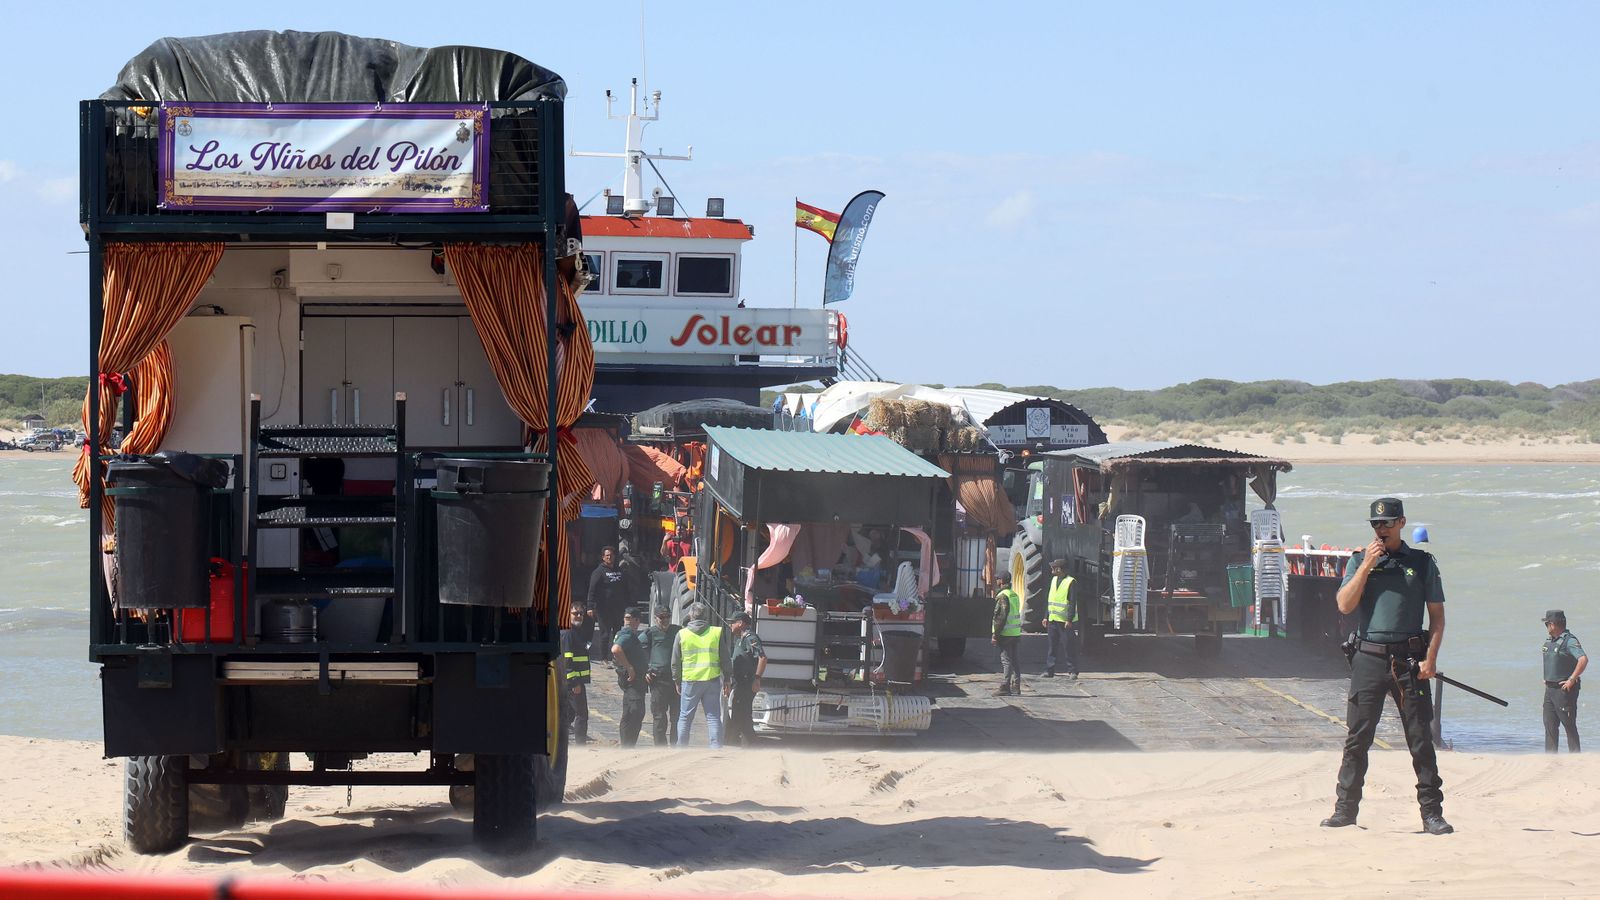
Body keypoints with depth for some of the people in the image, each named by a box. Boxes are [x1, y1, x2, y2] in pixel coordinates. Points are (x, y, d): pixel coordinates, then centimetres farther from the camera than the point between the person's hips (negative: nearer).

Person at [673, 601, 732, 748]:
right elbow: (725, 660, 3)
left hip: (689, 681, 0)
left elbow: (675, 662, 6)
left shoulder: (681, 634, 0)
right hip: (712, 680, 0)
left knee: (685, 717, 10)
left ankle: (681, 747, 12)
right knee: (713, 717, 4)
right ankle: (716, 747, -2)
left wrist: (677, 681, 18)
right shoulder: (717, 633, 0)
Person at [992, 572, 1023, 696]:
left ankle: (1005, 688, -9)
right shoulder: (1015, 595, 14)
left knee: (1006, 660, -8)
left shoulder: (1002, 596, -13)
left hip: (1006, 633, -8)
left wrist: (995, 635, -14)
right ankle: (1016, 687, 14)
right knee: (1014, 660, 11)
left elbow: (1000, 617, -17)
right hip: (1016, 633, 8)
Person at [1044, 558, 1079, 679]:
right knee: (1052, 647, 8)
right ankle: (1049, 670, 10)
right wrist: (1046, 617, 15)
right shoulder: (1054, 580, 13)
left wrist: (1069, 620, -19)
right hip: (1053, 620, 7)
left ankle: (1072, 670, 5)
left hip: (1065, 621, -7)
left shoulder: (1070, 582, -10)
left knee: (1068, 647, -2)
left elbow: (1072, 603, -13)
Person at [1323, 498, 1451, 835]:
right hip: (1369, 658, 1)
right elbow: (1345, 605, -1)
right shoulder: (1360, 561, 10)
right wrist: (1366, 566, -8)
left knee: (1421, 739, -1)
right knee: (1357, 739, 1)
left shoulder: (1422, 562, 8)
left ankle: (1432, 813, 1)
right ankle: (1345, 809, 6)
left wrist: (1430, 658, -4)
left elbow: (1437, 615, 7)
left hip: (1409, 660, -1)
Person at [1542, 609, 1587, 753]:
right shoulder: (1550, 642, 13)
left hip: (1564, 690, -9)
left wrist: (1572, 680, -25)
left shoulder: (1569, 641, -15)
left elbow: (1583, 659, -28)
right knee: (1549, 725, 8)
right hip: (1550, 689, 9)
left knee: (1569, 725, -3)